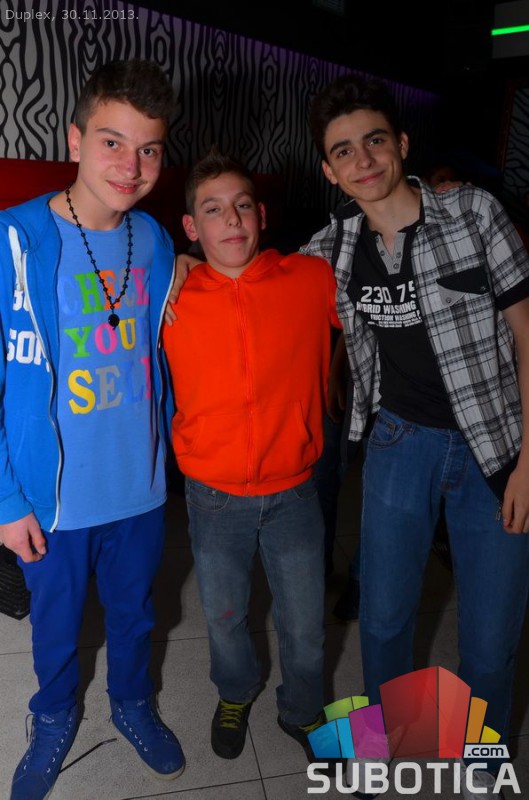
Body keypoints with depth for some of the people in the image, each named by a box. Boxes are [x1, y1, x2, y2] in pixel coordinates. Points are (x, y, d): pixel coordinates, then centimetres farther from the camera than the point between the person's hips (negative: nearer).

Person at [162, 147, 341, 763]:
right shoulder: (172, 301, -9)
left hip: (294, 492, 0)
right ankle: (236, 693, 56)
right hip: (214, 497, 1)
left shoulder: (314, 281, -10)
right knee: (224, 617, 22)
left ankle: (302, 712, 49)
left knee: (304, 625, 17)